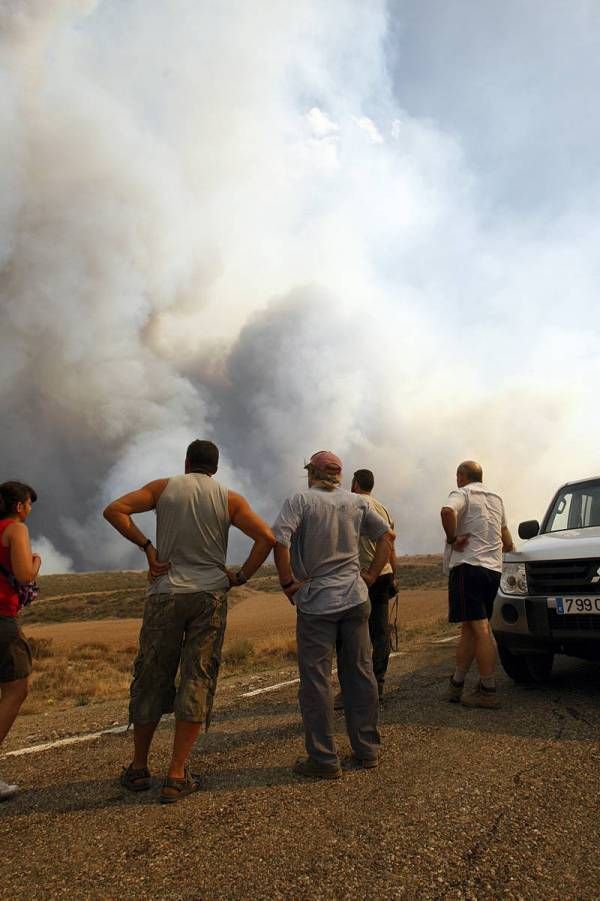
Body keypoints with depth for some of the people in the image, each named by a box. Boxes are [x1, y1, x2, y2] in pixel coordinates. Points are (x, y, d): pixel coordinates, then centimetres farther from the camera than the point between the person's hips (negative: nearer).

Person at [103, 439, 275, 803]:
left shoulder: (164, 487, 4)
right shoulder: (230, 499, 2)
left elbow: (114, 510, -6)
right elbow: (267, 537, -7)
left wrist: (147, 547, -4)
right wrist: (241, 576, 1)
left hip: (165, 594, 1)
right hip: (210, 596, 0)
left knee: (151, 680, 12)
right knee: (197, 682, 4)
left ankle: (139, 768, 24)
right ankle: (177, 777, 5)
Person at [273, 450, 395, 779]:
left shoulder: (300, 500, -7)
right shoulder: (356, 502, 7)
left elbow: (279, 538, -21)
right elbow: (386, 534, 9)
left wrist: (288, 582, -12)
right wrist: (371, 574, 10)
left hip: (316, 602, -4)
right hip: (355, 598, 5)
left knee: (316, 680, 4)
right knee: (360, 673, 14)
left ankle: (324, 759, 9)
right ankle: (367, 749, 24)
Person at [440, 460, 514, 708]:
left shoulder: (463, 494, -3)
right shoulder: (496, 498, 21)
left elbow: (448, 511, -27)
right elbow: (504, 530, 34)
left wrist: (452, 539, -14)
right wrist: (509, 547, 52)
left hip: (469, 566, -8)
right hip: (493, 568, 8)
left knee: (480, 629, -8)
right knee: (470, 628, 10)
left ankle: (488, 692, -6)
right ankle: (456, 683, 15)